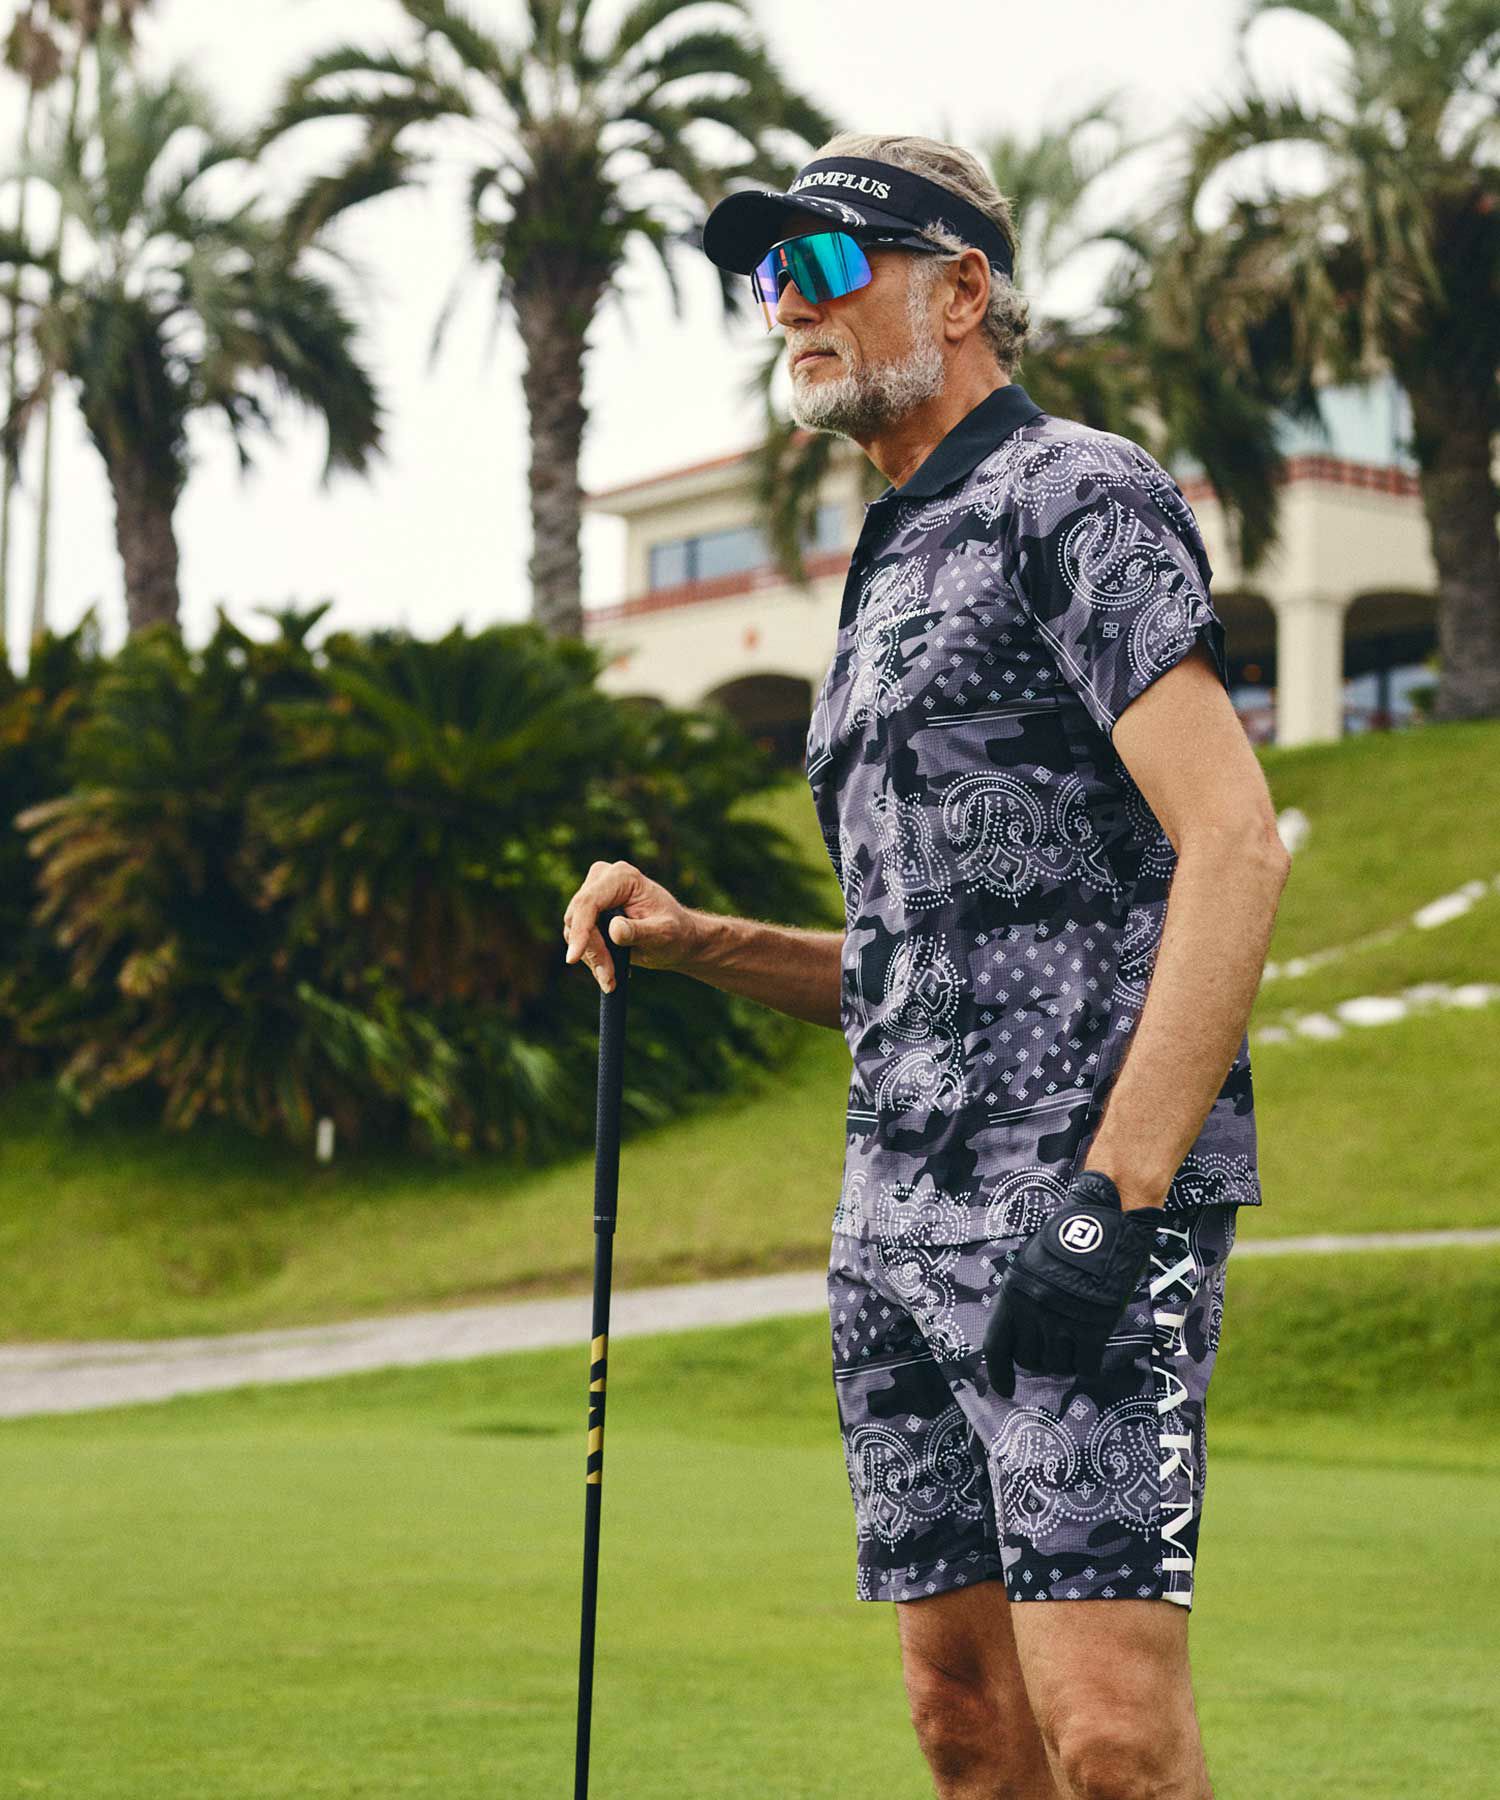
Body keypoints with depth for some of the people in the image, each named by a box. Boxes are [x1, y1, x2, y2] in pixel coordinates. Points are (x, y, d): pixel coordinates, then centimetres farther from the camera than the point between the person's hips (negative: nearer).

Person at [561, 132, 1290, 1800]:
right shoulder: (892, 567, 23)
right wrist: (696, 943, 11)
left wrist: (1116, 1189, -20)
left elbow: (1234, 844, -14)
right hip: (896, 1222, 9)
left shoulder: (1077, 494, -3)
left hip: (1082, 1201, -9)